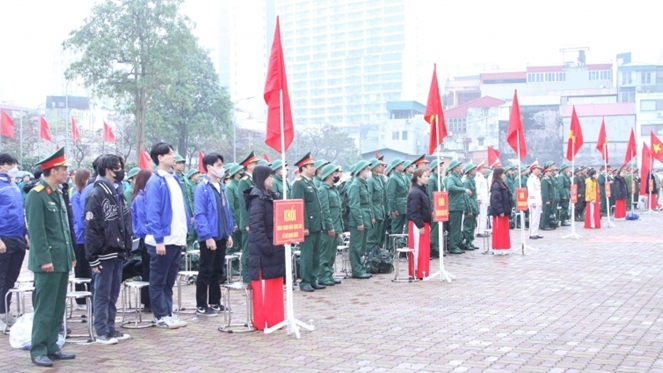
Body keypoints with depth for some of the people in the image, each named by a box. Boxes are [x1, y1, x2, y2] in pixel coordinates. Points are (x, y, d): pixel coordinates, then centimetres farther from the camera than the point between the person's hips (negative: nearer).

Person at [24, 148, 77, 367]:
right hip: (48, 262, -9)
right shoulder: (36, 195, -12)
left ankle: (52, 347, 19)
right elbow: (36, 231, -17)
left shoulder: (58, 194, 15)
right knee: (44, 309, -3)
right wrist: (44, 259, -21)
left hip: (62, 261, 9)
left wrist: (71, 255, 16)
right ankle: (38, 351, 4)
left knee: (58, 308, 12)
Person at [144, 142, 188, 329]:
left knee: (169, 279, 15)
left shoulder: (174, 179, 12)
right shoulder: (155, 182, -12)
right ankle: (161, 316, 11)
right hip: (162, 241, -7)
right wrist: (159, 240, -19)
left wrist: (184, 234, 13)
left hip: (176, 239, 8)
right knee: (159, 280, 5)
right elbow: (153, 213, -16)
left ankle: (168, 312, 23)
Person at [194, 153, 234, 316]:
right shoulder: (202, 188, -13)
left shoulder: (221, 187, 10)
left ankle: (215, 303, 24)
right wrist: (207, 236, -19)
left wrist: (229, 233, 13)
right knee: (205, 272, 0)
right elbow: (199, 215, -16)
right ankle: (201, 306, 8)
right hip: (209, 237, -7)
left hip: (221, 237, 7)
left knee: (217, 272, 14)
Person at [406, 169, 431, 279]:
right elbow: (414, 211, -20)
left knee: (424, 248, 12)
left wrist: (428, 224, 15)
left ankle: (421, 271, 19)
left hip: (424, 224, 10)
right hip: (417, 225, -10)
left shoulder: (422, 190, 14)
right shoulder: (414, 193, -16)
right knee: (417, 248, -4)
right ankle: (416, 273, 2)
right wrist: (420, 226, -19)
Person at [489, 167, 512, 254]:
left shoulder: (502, 184, 15)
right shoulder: (496, 185, -15)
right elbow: (495, 200, -20)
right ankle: (499, 248, 1)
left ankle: (503, 247, 19)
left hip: (504, 212, 10)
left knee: (504, 230, 13)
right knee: (499, 230, -4)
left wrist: (507, 210, 14)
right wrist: (500, 211, -22)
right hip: (499, 212, -10)